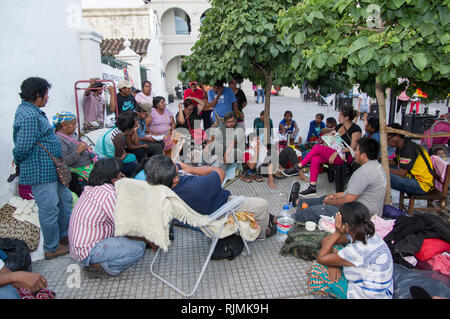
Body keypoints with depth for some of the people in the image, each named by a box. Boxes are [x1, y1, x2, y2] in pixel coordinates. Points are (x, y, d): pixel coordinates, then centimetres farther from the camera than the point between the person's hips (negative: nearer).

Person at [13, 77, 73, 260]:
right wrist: (19, 163, -4)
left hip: (52, 170, 11)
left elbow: (21, 146, 19)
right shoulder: (30, 116, -22)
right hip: (41, 173, -11)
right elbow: (22, 147, -23)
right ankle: (52, 248, 19)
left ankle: (64, 235, 37)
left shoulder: (27, 110, 12)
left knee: (65, 200, 20)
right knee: (50, 210, 2)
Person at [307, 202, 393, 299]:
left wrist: (337, 233, -22)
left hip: (364, 295, -8)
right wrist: (332, 261, -14)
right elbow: (325, 240, 2)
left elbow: (320, 258, -22)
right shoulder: (368, 235, -8)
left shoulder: (358, 251, -35)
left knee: (318, 266, -5)